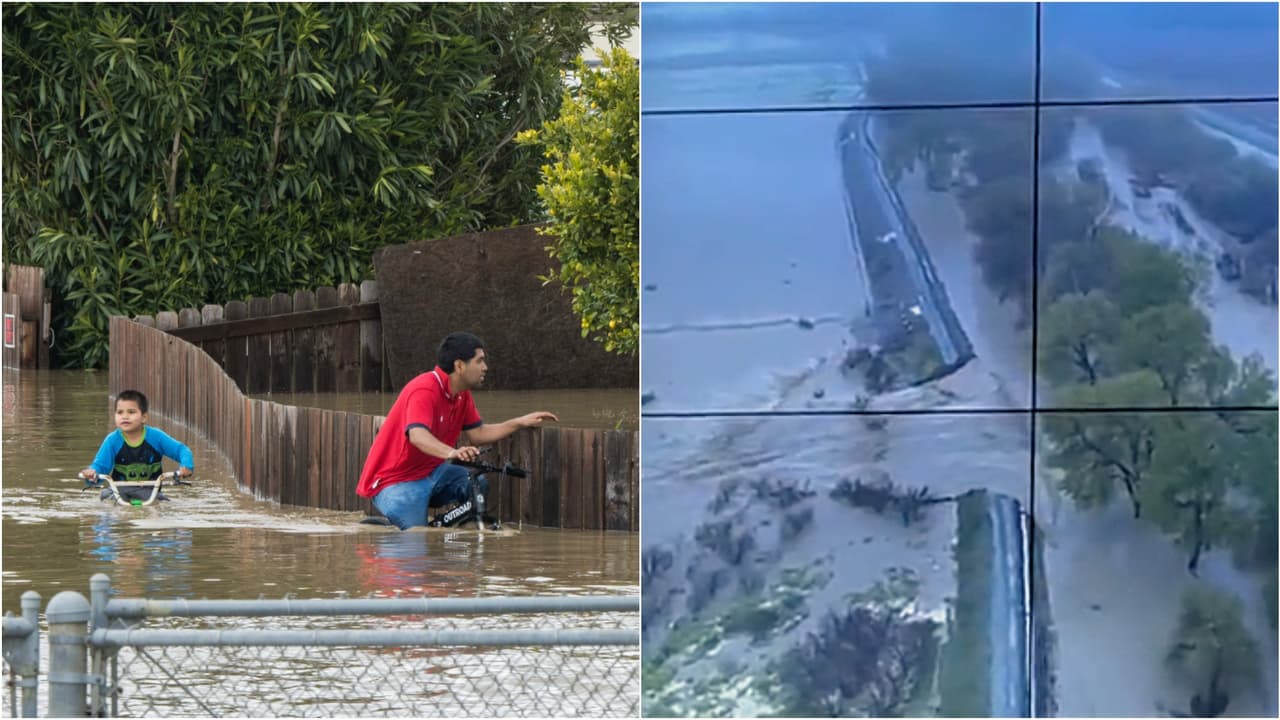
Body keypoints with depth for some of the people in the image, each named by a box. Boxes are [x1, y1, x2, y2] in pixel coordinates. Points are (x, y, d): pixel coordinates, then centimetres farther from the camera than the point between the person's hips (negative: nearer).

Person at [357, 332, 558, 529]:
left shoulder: (462, 394, 5)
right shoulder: (424, 390, -24)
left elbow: (477, 434, 12)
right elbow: (417, 436, -40)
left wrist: (520, 422, 5)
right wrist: (452, 453, -57)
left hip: (430, 473, 8)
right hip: (395, 484, -8)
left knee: (478, 484, -15)